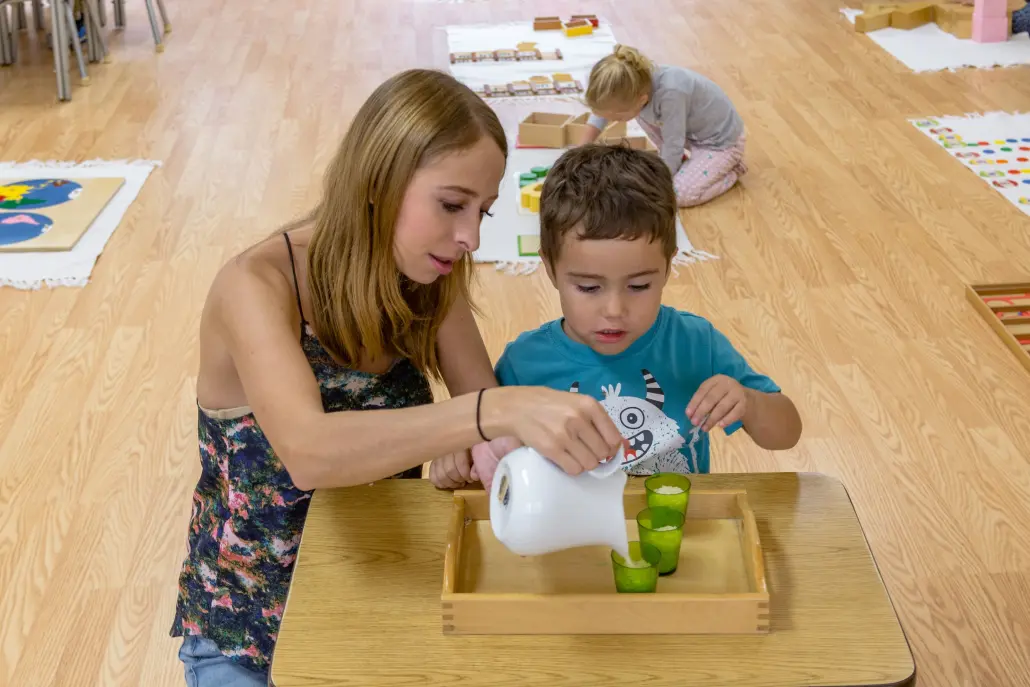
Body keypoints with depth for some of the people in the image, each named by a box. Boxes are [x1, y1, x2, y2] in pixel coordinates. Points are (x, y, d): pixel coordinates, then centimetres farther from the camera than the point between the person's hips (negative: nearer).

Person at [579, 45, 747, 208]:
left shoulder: (670, 93, -39)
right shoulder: (638, 85, -18)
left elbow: (673, 146, -28)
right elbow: (601, 109, 0)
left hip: (722, 141, -7)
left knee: (679, 194, -20)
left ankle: (732, 169, 5)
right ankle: (675, 159, 13)